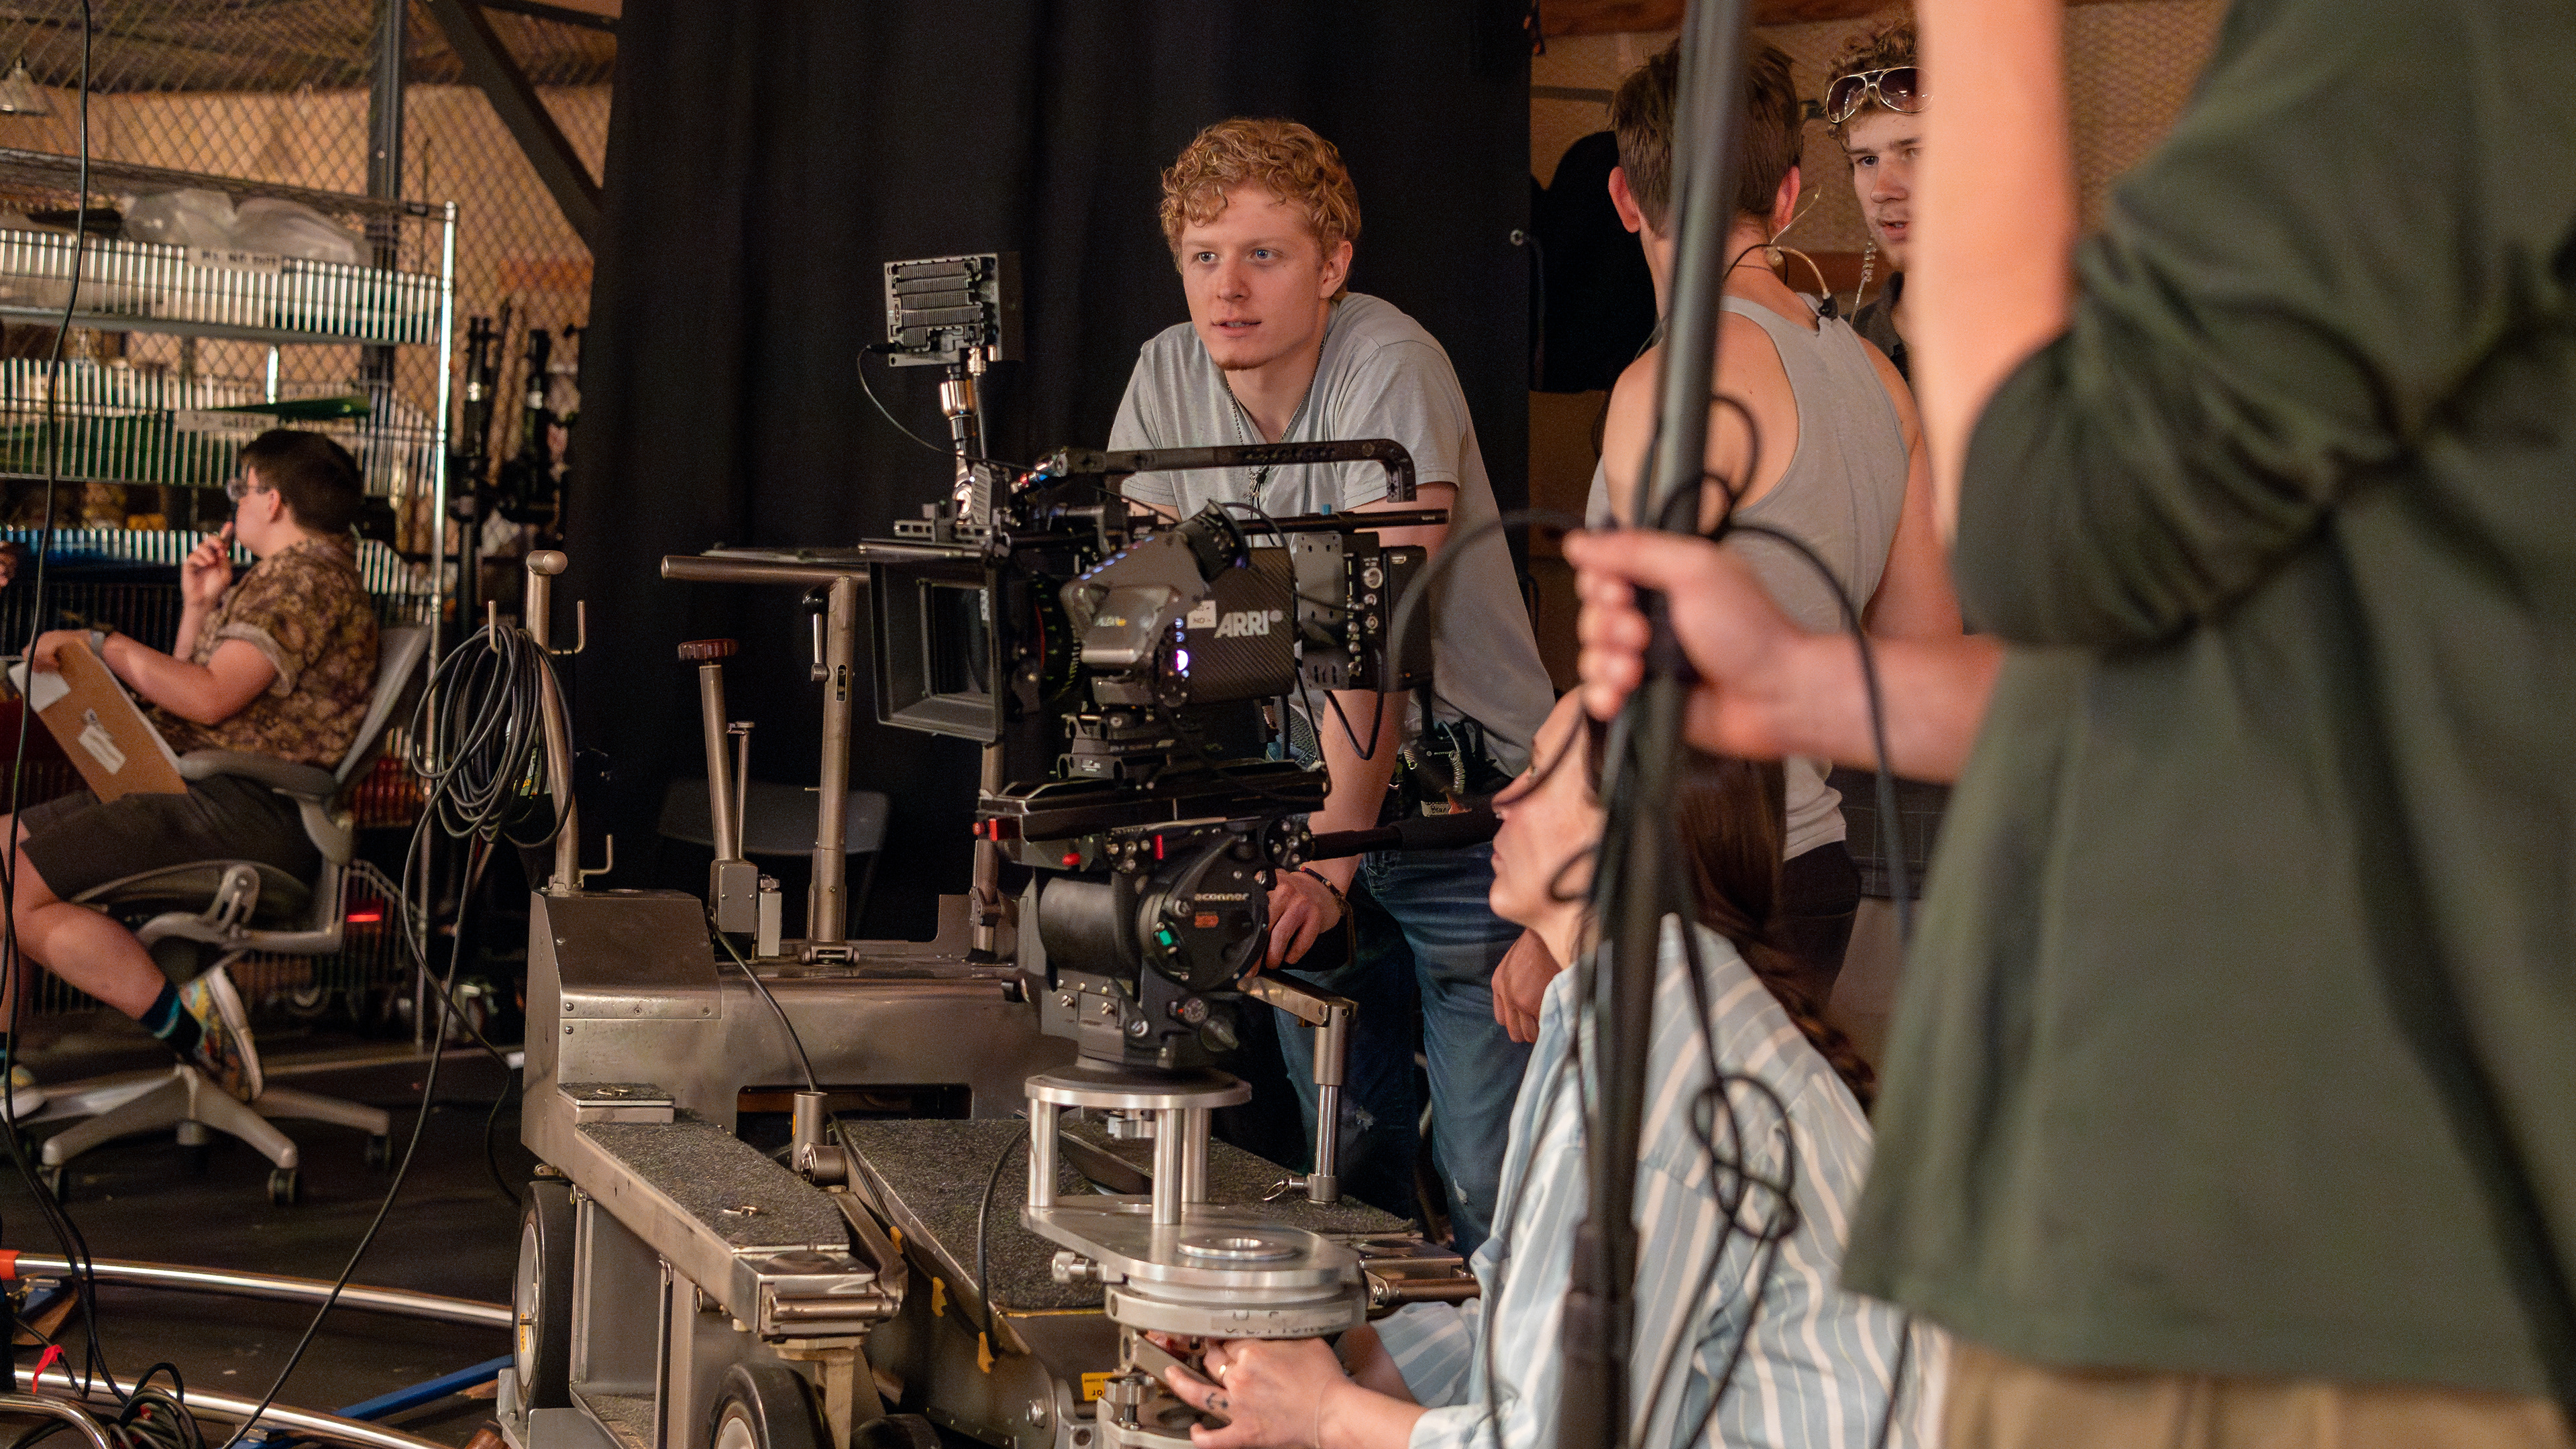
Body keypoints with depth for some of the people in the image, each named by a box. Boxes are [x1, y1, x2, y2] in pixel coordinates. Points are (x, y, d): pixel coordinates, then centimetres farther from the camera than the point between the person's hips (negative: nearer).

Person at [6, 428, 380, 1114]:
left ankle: (187, 1019, -17)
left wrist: (101, 644, -10)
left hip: (241, 808, -11)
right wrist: (198, 608, 14)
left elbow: (210, 698, -21)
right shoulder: (278, 581, 26)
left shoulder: (307, 578, -10)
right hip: (193, 791, 11)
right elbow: (193, 699, 26)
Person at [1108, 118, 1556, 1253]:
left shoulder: (1390, 367, -18)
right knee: (1344, 1153, 9)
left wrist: (1330, 860, -29)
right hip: (1309, 796, 5)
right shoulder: (1167, 376, 0)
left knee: (1488, 1179, -9)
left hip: (1461, 805, -5)